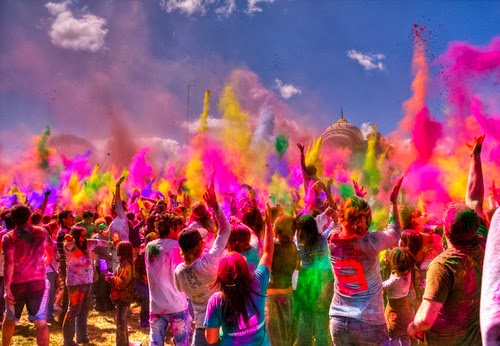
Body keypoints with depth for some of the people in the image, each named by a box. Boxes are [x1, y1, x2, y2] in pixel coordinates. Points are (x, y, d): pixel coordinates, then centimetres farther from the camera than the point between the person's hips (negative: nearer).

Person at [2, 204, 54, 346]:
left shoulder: (8, 237, -5)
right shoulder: (42, 232, 3)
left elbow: (9, 263, -15)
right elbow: (51, 256, 13)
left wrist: (6, 287, -16)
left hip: (16, 284, 0)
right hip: (38, 282, 0)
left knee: (9, 319, 21)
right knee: (41, 321, 0)